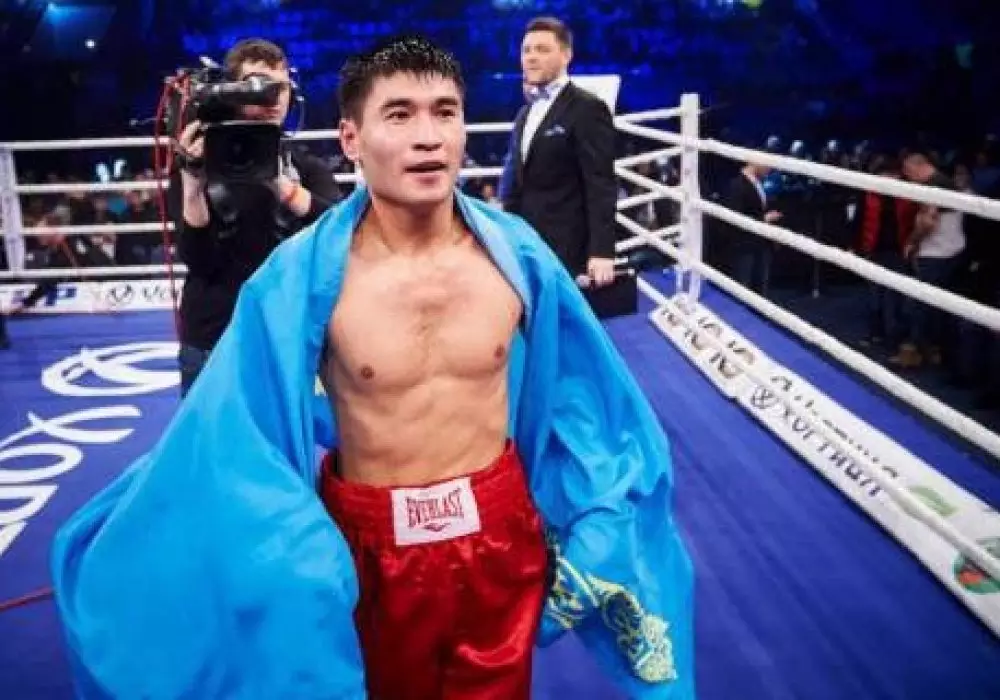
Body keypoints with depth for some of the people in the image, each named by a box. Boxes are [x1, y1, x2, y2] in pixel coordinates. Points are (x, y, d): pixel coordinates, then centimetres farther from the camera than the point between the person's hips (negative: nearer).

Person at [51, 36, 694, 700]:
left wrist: (598, 534, 2)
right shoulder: (299, 280, -18)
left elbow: (585, 402, 1)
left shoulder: (519, 255, -10)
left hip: (501, 533, 2)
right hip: (370, 548, -1)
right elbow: (234, 442, -11)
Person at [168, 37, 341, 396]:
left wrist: (278, 181, -28)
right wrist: (193, 182, -23)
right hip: (211, 347, -1)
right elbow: (197, 259, -9)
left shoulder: (308, 169, 5)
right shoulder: (197, 165, 2)